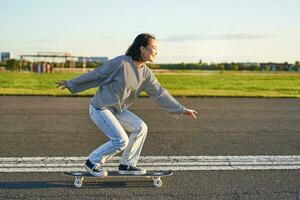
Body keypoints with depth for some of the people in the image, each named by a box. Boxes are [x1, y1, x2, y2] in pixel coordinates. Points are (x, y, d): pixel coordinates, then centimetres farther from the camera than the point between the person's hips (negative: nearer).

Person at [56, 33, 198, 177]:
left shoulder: (146, 73, 0)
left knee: (141, 128, -5)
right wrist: (70, 84, -4)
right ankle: (92, 163, 6)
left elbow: (159, 93, 3)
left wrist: (182, 109, 2)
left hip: (118, 110, 7)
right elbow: (95, 75, -13)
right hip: (100, 108, -7)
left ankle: (127, 165, 9)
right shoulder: (121, 63, -21)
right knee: (121, 140, -15)